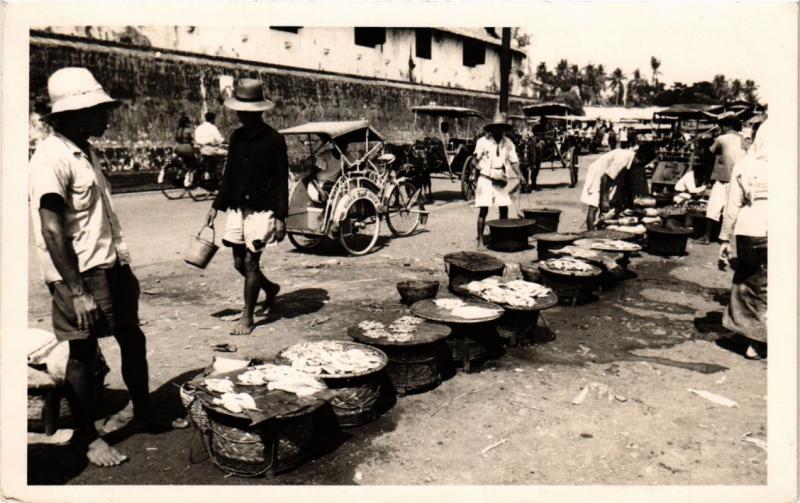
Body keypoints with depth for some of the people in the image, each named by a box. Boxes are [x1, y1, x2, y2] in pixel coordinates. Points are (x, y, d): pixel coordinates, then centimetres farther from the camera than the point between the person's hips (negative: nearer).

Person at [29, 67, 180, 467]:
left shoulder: (85, 150, 10)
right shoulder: (51, 158, -17)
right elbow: (52, 231, -21)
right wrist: (77, 291, -22)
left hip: (111, 265, 9)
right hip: (80, 274, -9)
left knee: (132, 339, 17)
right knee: (83, 354, 5)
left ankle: (144, 412, 34)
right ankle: (85, 436, 23)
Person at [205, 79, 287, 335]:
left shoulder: (274, 140, -8)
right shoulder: (237, 137, 9)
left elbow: (281, 180, -9)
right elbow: (228, 174, 16)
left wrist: (280, 217, -13)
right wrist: (217, 205, 12)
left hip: (262, 209, -6)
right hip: (236, 207, 6)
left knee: (250, 261, -6)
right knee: (239, 262, 9)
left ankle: (247, 318, 8)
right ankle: (270, 287, 37)